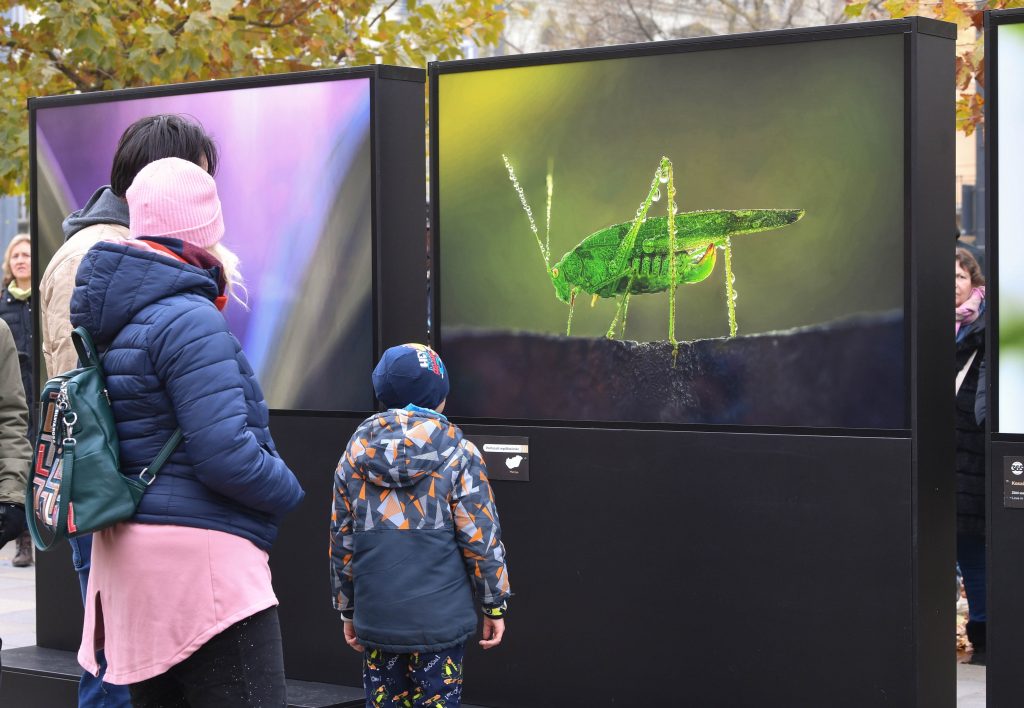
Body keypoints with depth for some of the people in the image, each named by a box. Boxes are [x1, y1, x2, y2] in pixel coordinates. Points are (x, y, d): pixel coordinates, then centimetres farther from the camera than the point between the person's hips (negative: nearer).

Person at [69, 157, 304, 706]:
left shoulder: (112, 320, 13)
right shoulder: (189, 321, -16)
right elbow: (225, 455, -20)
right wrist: (288, 490, -4)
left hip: (131, 557, 10)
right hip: (197, 555, -10)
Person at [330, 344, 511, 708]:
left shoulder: (356, 454, 3)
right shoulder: (458, 454, -7)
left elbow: (341, 541, 7)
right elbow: (481, 538, -8)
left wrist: (348, 610, 16)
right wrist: (494, 606, 3)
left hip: (375, 619, 3)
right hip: (439, 620, -3)